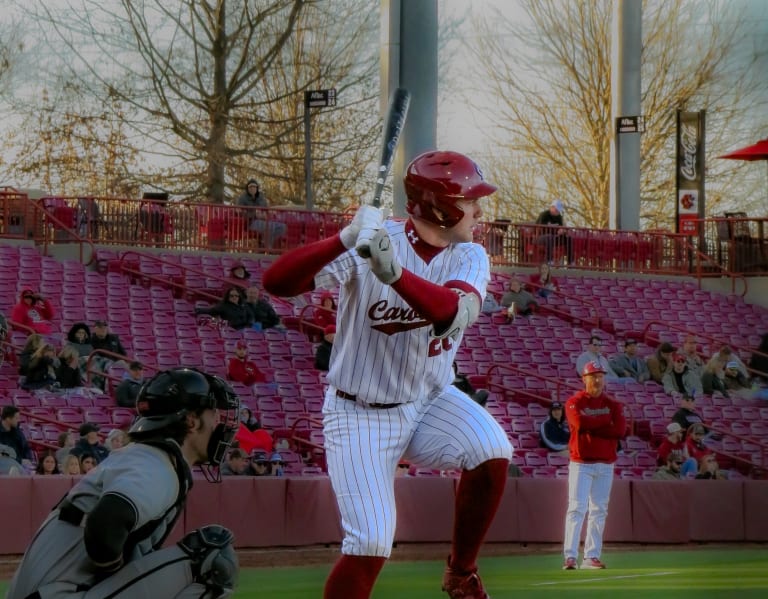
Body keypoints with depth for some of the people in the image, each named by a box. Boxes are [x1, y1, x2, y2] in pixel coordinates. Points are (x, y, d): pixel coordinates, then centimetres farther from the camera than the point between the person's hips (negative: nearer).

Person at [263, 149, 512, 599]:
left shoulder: (470, 257, -5)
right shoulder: (370, 245, -17)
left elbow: (454, 313, -29)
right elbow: (276, 282, -29)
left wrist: (393, 272, -46)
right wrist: (346, 240, -44)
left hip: (431, 401, 4)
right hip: (362, 414, -4)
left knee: (492, 452, -24)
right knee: (371, 545, -13)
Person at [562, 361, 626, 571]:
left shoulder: (613, 405, 9)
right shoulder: (574, 402, 0)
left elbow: (621, 430, -7)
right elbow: (580, 423, -21)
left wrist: (592, 427, -11)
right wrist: (605, 423, -8)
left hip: (605, 464, 4)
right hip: (581, 463, -4)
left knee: (599, 510, 5)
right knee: (577, 508, -11)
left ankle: (591, 557, 8)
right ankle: (570, 556, -15)